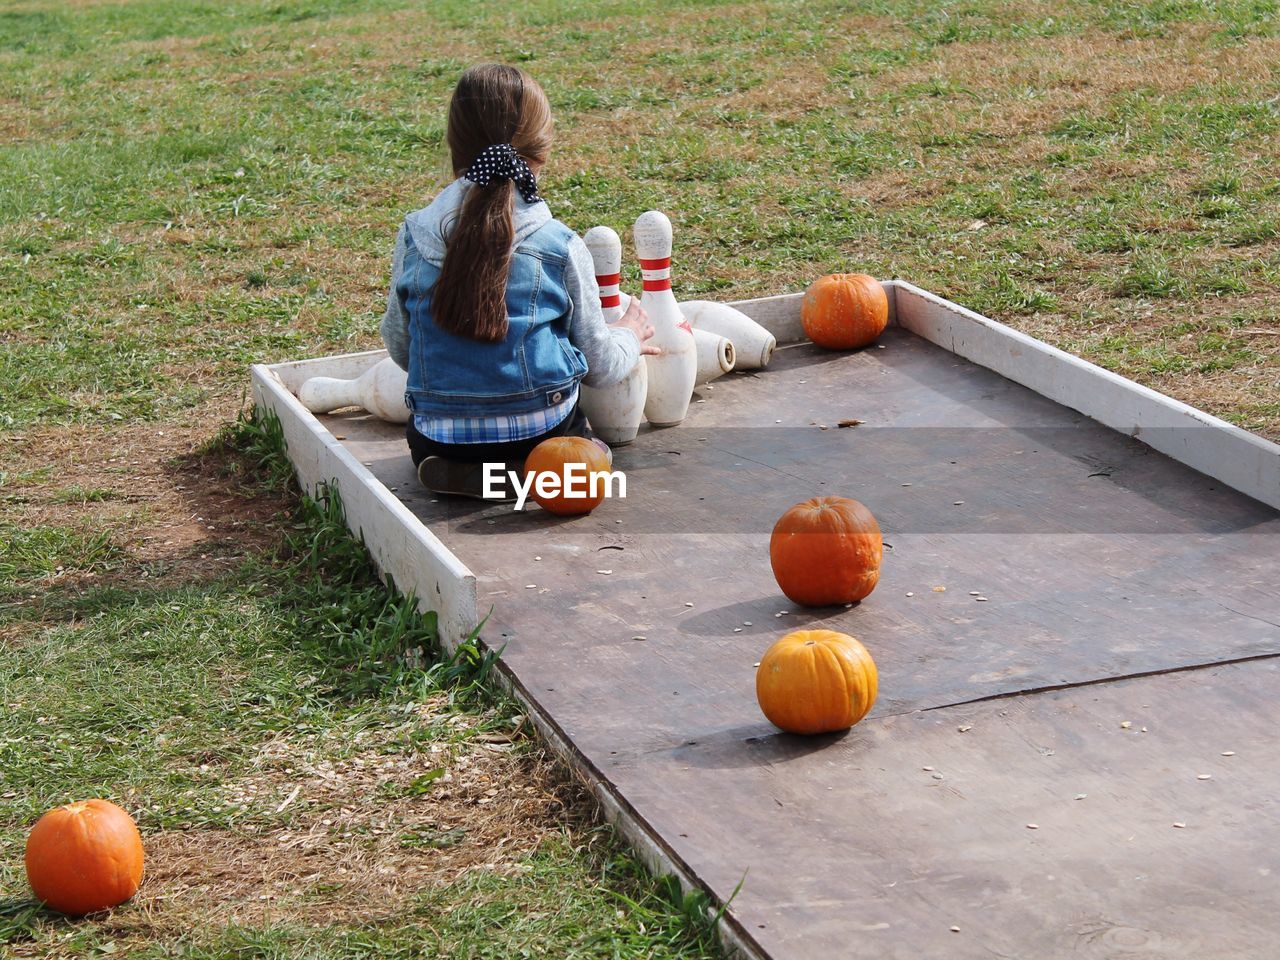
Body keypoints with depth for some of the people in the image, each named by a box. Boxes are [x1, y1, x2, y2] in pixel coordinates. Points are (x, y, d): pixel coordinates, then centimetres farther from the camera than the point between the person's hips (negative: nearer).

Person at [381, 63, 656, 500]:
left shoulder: (413, 237, -4)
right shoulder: (562, 247, -9)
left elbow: (399, 345, 9)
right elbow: (597, 363, 2)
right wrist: (628, 338, 26)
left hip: (444, 440, 2)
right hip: (542, 430, -2)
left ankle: (458, 470, 2)